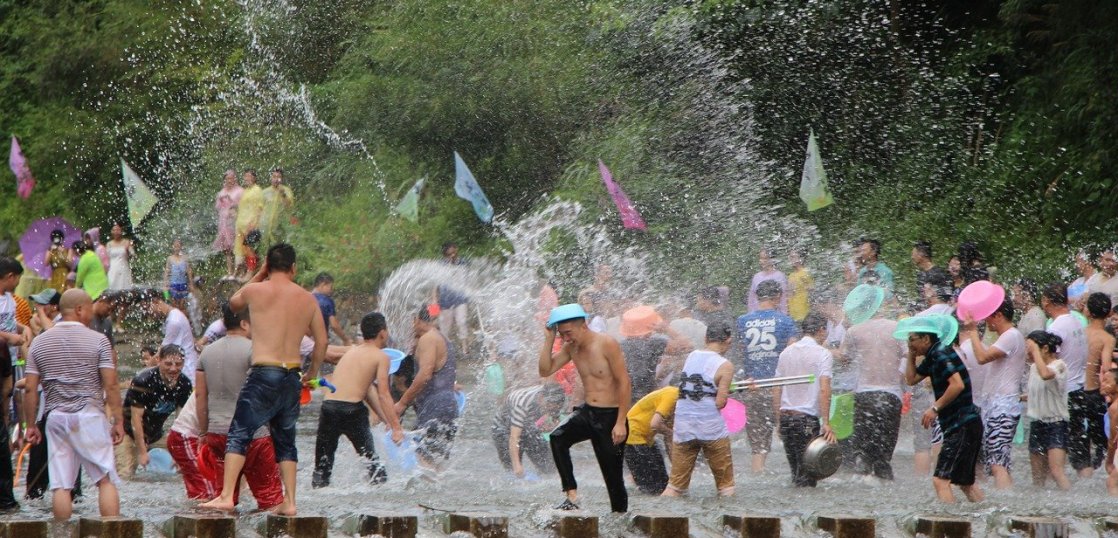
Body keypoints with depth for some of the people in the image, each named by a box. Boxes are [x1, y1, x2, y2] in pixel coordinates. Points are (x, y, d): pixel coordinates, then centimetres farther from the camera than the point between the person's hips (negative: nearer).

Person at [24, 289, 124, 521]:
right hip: (89, 415, -3)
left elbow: (30, 389, 5)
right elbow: (110, 384, -6)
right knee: (106, 480, 0)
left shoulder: (40, 342, 7)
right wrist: (118, 420, -1)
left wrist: (31, 425, 11)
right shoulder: (97, 340, -2)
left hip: (55, 417, 3)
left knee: (61, 485, 2)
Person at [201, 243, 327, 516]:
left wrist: (259, 275, 25)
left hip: (264, 373, -4)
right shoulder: (308, 298, 8)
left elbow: (234, 302, 20)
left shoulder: (256, 291, -3)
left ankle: (226, 496, -12)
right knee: (285, 440, 15)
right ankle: (289, 501, 11)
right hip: (292, 376, 4)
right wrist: (312, 373, 26)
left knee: (239, 435, -2)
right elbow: (322, 341, 12)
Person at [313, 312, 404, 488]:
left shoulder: (351, 351, 22)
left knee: (323, 462, 9)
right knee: (370, 458, 13)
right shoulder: (380, 357, 3)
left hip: (329, 406, 4)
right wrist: (396, 427, -4)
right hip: (352, 410, -4)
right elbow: (383, 395, -5)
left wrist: (388, 421, 27)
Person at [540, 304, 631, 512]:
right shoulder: (571, 348, 6)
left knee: (613, 475, -2)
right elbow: (545, 371, 4)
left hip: (610, 416, -5)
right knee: (557, 438, -23)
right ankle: (572, 497, -23)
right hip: (587, 412, 6)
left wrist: (621, 423, -18)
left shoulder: (607, 344, -14)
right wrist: (549, 340, -6)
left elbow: (625, 383, -14)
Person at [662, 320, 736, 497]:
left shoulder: (691, 357, 8)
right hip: (712, 428, -4)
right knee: (725, 482, 9)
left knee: (676, 484, 9)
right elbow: (720, 403, -12)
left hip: (683, 428, 4)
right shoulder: (725, 366, -8)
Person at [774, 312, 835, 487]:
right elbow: (824, 390, -15)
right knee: (806, 475, -2)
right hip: (807, 419, -6)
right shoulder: (823, 354, -6)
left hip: (785, 416, 6)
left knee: (795, 470, 13)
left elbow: (776, 390, 13)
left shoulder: (786, 352, 12)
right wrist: (826, 423, -15)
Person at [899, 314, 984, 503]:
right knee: (966, 482, 21)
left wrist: (935, 408, -23)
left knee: (941, 480, -18)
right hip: (957, 425, 11)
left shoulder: (941, 354, -14)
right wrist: (911, 355, 14)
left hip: (963, 425, -11)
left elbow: (958, 384, -26)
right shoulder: (932, 357, 16)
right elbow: (911, 379, 25)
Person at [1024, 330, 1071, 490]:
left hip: (1056, 424, -8)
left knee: (1056, 470, -20)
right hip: (1037, 422, 8)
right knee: (1038, 476, 9)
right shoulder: (1033, 367, 10)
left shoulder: (1058, 365, -12)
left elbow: (1045, 374, -36)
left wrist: (1035, 350, -27)